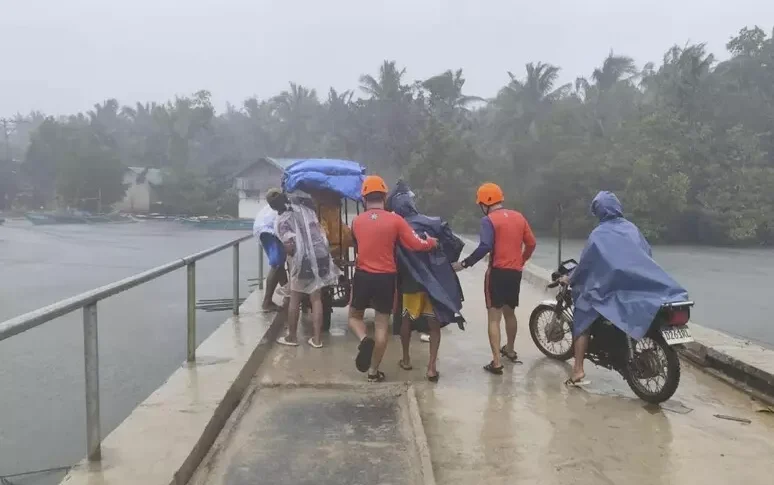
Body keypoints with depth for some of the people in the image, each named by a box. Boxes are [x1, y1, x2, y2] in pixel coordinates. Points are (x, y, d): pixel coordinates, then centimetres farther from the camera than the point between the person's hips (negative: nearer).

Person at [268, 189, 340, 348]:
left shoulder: (283, 219, -10)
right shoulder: (305, 207, 6)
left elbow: (289, 246, -17)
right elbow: (319, 229, 14)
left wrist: (291, 257, 0)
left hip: (303, 260, -4)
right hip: (321, 255, 5)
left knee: (295, 300, 12)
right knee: (316, 299, 10)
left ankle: (292, 337, 22)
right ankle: (317, 338, 12)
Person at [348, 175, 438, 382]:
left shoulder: (357, 221, 0)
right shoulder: (395, 220, -8)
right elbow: (417, 245, -9)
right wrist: (433, 242, 9)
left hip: (362, 276, 1)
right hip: (386, 278, -1)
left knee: (354, 316, 22)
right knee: (382, 325, 9)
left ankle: (364, 340, -9)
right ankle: (374, 371, 15)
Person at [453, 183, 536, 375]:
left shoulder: (489, 220, -10)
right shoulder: (518, 217, 10)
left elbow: (485, 247, -23)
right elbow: (531, 243, 12)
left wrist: (464, 263, -18)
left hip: (498, 272, -7)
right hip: (515, 272, 7)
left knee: (494, 317, -3)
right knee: (510, 312, 24)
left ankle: (496, 362, -8)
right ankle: (510, 350, 41)